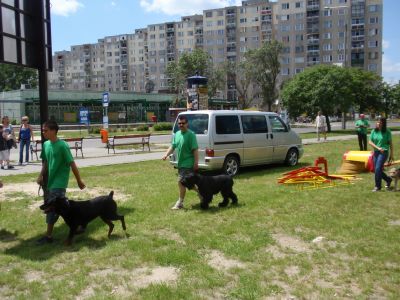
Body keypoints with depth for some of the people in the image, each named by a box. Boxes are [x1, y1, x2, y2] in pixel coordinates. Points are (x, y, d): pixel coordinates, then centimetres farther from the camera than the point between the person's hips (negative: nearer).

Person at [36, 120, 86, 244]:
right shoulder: (46, 145, 5)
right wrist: (41, 176, 1)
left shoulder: (62, 146, -18)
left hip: (59, 183, -8)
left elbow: (72, 164, -15)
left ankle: (49, 236, 4)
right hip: (49, 181, 8)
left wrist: (79, 181, -10)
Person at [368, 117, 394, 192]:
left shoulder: (387, 131, -6)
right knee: (377, 170, 9)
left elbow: (390, 143, -2)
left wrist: (391, 155, -2)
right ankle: (388, 179, 34)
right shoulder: (374, 131, 2)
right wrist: (378, 148, -13)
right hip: (376, 152, 5)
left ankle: (377, 186, -4)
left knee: (378, 168, -15)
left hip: (384, 152, -5)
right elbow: (370, 142, 1)